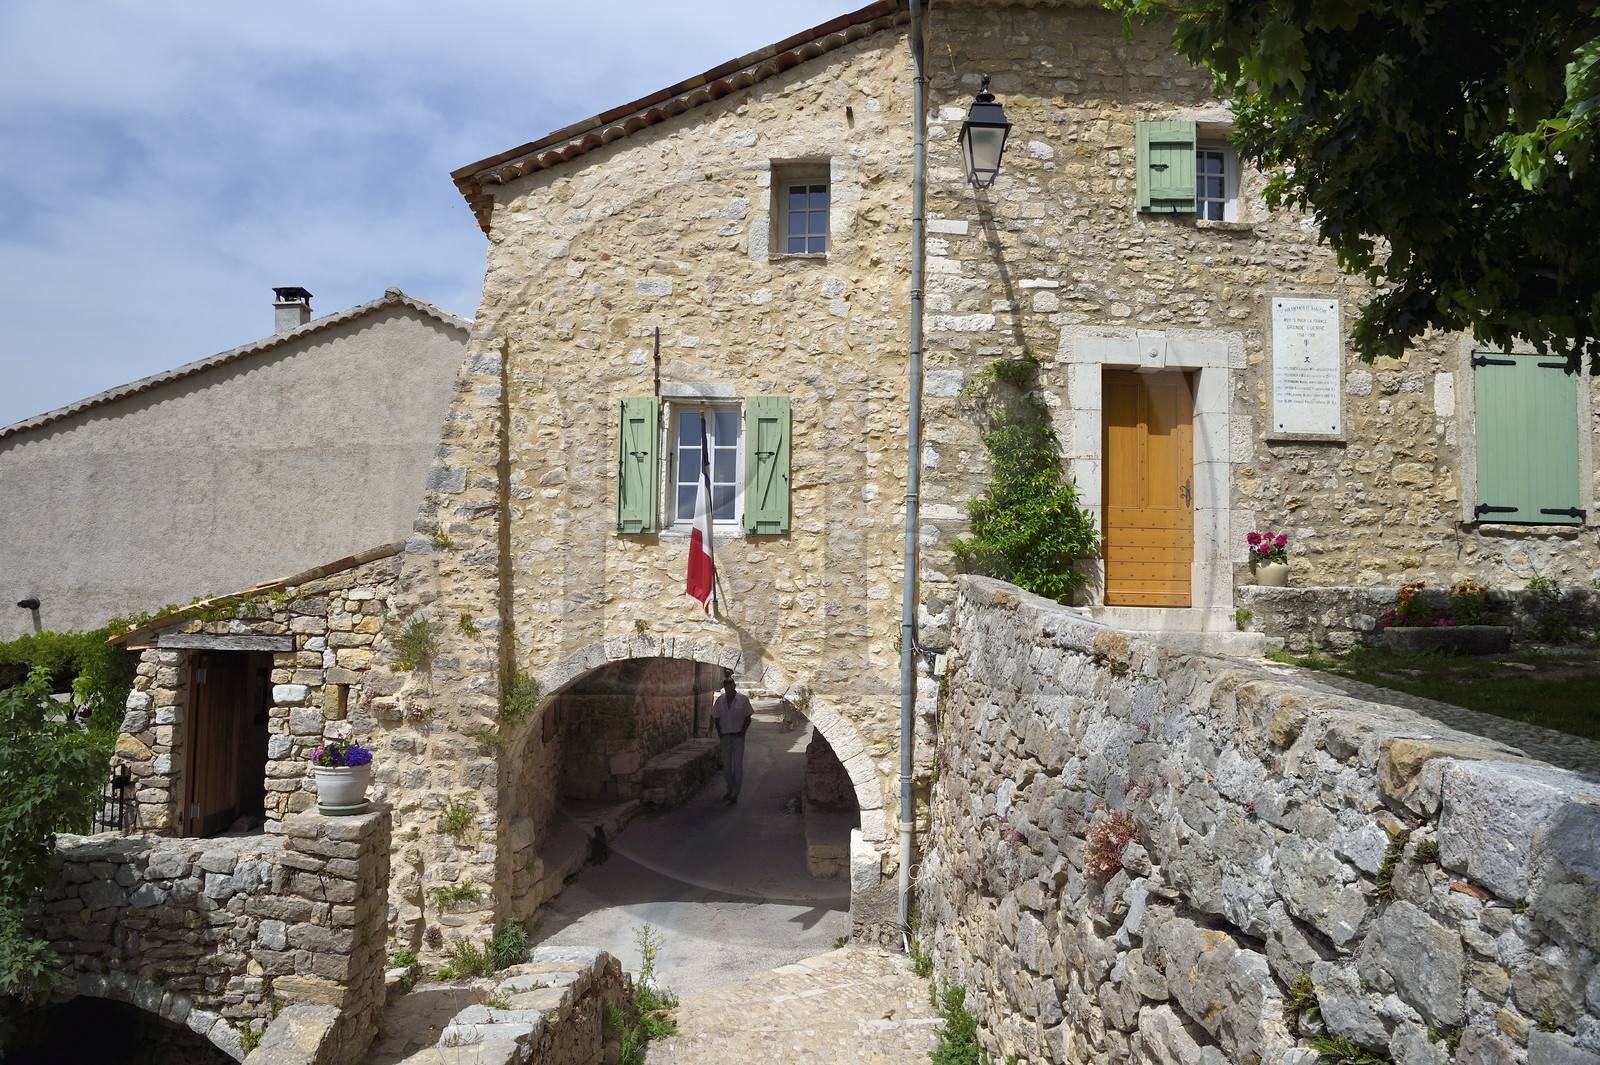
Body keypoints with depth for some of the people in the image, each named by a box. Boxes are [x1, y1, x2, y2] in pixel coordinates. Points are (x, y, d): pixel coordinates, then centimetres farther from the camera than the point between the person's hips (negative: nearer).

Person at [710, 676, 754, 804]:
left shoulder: (743, 699, -6)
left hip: (738, 736, -4)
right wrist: (719, 732, 2)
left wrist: (742, 732, -9)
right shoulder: (720, 700, 3)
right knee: (726, 765, 9)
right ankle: (730, 790, 23)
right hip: (725, 736, 4)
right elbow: (716, 717, 10)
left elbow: (747, 718, -3)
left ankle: (735, 794, -4)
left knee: (737, 765, -5)